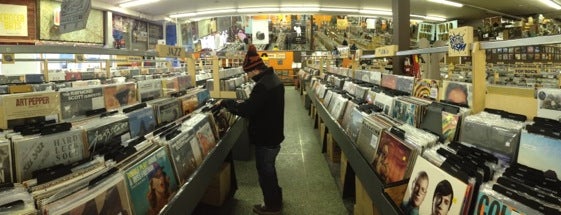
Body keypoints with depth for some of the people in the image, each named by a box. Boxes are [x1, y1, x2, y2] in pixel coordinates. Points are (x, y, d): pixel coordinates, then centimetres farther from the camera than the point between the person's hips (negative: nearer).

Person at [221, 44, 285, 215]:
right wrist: (246, 103, 7)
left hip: (265, 138, -10)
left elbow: (246, 110, -29)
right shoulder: (272, 79, 6)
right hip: (272, 134, 10)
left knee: (265, 171, 7)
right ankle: (275, 199, 40)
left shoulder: (263, 85, -27)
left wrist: (226, 103, -17)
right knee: (269, 169, 24)